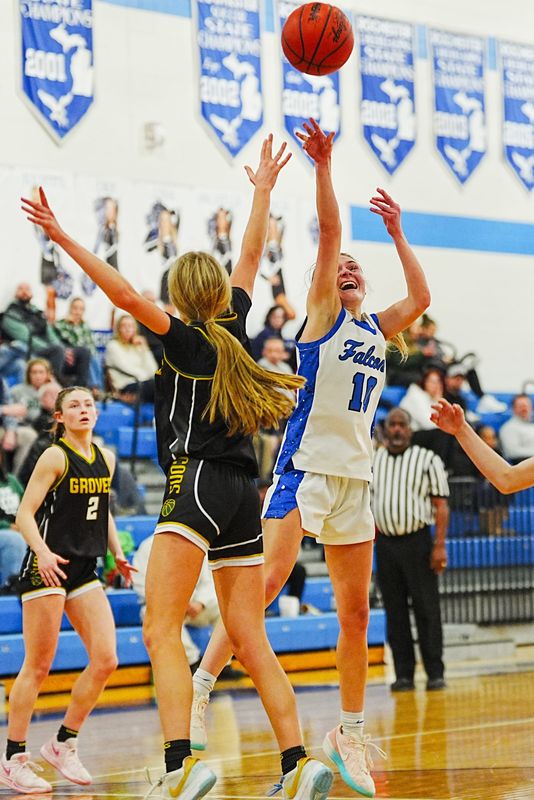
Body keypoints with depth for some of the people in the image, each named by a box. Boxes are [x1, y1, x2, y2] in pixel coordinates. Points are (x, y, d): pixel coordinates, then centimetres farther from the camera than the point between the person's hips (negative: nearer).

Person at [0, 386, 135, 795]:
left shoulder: (106, 458, 11)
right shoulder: (55, 457, -8)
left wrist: (117, 552, 11)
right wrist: (42, 552, -28)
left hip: (84, 571, 7)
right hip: (47, 569, -6)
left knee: (105, 660, -3)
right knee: (38, 667, -4)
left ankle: (63, 744, 13)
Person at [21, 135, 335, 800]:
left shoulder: (186, 340, -2)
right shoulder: (233, 328, 14)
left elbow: (126, 296, -15)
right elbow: (250, 258, 28)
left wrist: (62, 238, -15)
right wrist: (263, 190, 39)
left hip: (198, 485, -7)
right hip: (243, 494, 7)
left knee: (160, 631, -16)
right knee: (249, 641, 7)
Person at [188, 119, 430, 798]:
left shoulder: (377, 329, 19)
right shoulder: (322, 314, 3)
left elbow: (421, 298, 17)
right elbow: (329, 233, -7)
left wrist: (396, 233, 19)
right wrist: (323, 168, -15)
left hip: (356, 476, 6)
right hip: (307, 467, -6)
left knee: (356, 611, 6)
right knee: (267, 581, -19)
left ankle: (349, 733, 12)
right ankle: (201, 687, -13)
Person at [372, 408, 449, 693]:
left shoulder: (428, 460, 1)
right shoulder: (370, 462, 11)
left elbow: (441, 505, -2)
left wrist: (439, 546, -10)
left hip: (418, 542, -3)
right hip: (385, 544, 3)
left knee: (427, 610, -4)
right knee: (395, 612, 4)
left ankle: (435, 673, 1)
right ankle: (404, 674, 9)